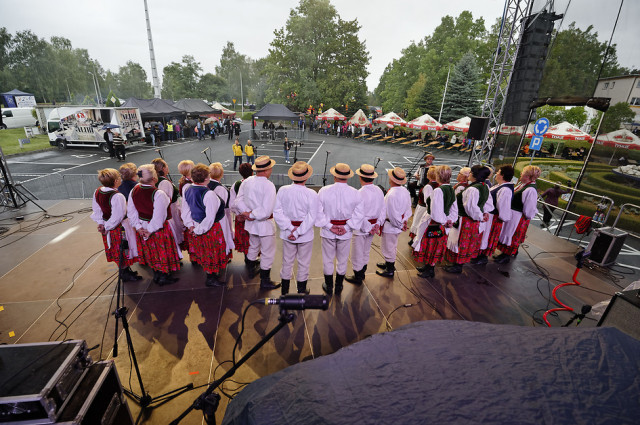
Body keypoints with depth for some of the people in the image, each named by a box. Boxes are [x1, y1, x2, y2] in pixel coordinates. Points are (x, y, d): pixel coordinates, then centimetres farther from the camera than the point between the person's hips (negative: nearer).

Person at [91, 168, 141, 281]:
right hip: (120, 227, -8)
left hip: (108, 228, 8)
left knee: (115, 250, 21)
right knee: (123, 249, 8)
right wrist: (106, 227, -13)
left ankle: (124, 271, 38)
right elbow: (118, 216, -26)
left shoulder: (97, 192, -2)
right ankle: (125, 273, 23)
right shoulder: (117, 196, -27)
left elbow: (96, 209, 6)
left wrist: (101, 223, 5)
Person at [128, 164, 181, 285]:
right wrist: (151, 230, -14)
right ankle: (163, 277, 24)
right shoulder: (158, 194, -26)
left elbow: (131, 212, 2)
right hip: (159, 229, -6)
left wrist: (138, 227, 3)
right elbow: (158, 217, -26)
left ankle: (156, 274, 37)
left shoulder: (134, 190, -5)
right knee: (163, 251, 12)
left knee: (151, 251, 22)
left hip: (143, 228, 7)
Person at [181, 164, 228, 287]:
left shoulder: (188, 189, -4)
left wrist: (191, 225, 3)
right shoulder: (208, 194, -28)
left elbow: (185, 210, 4)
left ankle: (208, 272, 47)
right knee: (212, 253, 11)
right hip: (211, 229, -8)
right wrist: (199, 230, -17)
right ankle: (211, 278, 28)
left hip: (196, 226, 8)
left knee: (203, 251, 25)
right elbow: (210, 217, -28)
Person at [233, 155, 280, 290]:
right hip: (265, 224, -7)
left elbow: (238, 201, -1)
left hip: (251, 223, 7)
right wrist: (251, 215, -16)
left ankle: (252, 269, 51)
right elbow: (266, 211, -29)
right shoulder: (269, 186, -24)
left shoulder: (246, 181, -3)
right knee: (267, 253, 9)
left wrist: (248, 212, -9)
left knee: (253, 246, 29)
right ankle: (265, 281, 22)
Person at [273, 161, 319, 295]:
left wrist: (290, 228, -12)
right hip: (306, 235, -3)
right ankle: (301, 290, 33)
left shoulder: (282, 191, -11)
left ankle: (285, 289, 36)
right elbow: (312, 218, -20)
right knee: (303, 263, 16)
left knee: (287, 261, 20)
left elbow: (277, 212, -11)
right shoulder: (312, 194, -18)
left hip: (287, 233, 3)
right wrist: (298, 232, -16)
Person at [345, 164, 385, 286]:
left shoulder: (360, 193, -24)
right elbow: (383, 210, 3)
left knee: (357, 254, 11)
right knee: (366, 252, 23)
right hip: (372, 227, 7)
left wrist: (368, 228, -13)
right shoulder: (379, 191, -3)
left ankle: (357, 278, 25)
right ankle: (362, 273, 40)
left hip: (361, 229, -7)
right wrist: (378, 224, 2)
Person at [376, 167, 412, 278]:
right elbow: (408, 208, 7)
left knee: (388, 247, 9)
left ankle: (389, 271, 25)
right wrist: (405, 221, 10)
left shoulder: (391, 194, -29)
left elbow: (392, 214, -25)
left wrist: (400, 225, -11)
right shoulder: (405, 190, -2)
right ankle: (390, 263, 47)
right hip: (398, 224, 9)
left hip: (390, 226, -9)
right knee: (392, 246, 26)